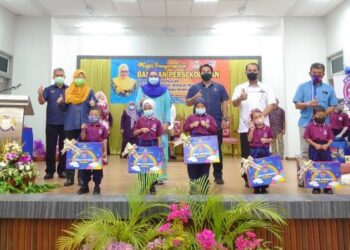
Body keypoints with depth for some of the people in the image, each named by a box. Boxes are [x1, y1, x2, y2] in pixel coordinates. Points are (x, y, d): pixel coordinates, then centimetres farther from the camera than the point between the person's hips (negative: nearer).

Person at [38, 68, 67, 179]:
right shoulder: (49, 89, 8)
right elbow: (42, 102, -3)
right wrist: (40, 95, -24)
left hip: (65, 123, 0)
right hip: (51, 123, 0)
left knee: (64, 147, 6)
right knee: (50, 147, 3)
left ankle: (62, 170, 15)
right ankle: (50, 170, 11)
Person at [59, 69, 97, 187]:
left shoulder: (89, 91, 6)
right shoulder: (68, 91, 11)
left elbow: (95, 106, 2)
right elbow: (63, 108, 9)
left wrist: (93, 104, -21)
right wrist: (60, 103, -12)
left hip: (84, 125, -2)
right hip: (70, 125, 2)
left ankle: (82, 177, 10)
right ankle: (69, 177, 12)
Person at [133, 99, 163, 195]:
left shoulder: (157, 121, 0)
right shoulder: (140, 120, 3)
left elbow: (159, 136, 0)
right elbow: (135, 133, 6)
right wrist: (141, 130, -12)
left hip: (153, 144, -1)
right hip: (142, 144, 1)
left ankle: (152, 186, 17)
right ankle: (142, 186, 20)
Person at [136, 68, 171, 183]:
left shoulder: (164, 90, 7)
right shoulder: (142, 89, 8)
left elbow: (168, 108, 4)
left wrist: (167, 123, -6)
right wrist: (141, 103, -19)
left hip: (160, 124, 0)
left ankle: (160, 175, 5)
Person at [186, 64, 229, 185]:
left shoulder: (219, 87, 8)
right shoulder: (194, 87, 8)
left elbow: (224, 103, 5)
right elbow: (187, 103, 5)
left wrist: (225, 119, -4)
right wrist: (195, 97, -15)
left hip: (217, 123, 0)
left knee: (217, 150, 5)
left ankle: (218, 175, 14)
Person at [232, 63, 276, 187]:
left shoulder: (265, 88, 11)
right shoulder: (240, 87, 8)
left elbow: (271, 104, 2)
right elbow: (234, 103, -6)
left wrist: (261, 116, -14)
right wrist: (240, 98, -30)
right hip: (245, 126, 0)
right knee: (246, 154, 2)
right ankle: (247, 179, 13)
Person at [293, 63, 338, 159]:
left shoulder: (329, 88, 10)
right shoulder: (303, 87, 6)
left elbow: (333, 106, 8)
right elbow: (297, 105, 2)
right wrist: (307, 104, -18)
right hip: (306, 123, -1)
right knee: (305, 151, 0)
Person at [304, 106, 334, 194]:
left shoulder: (327, 127, 6)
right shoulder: (310, 126, -2)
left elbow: (331, 138, 8)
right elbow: (307, 138, -3)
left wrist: (327, 145, -10)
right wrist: (315, 145, -13)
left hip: (325, 149, 2)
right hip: (314, 149, -2)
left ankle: (327, 187, 13)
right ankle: (316, 187, 12)